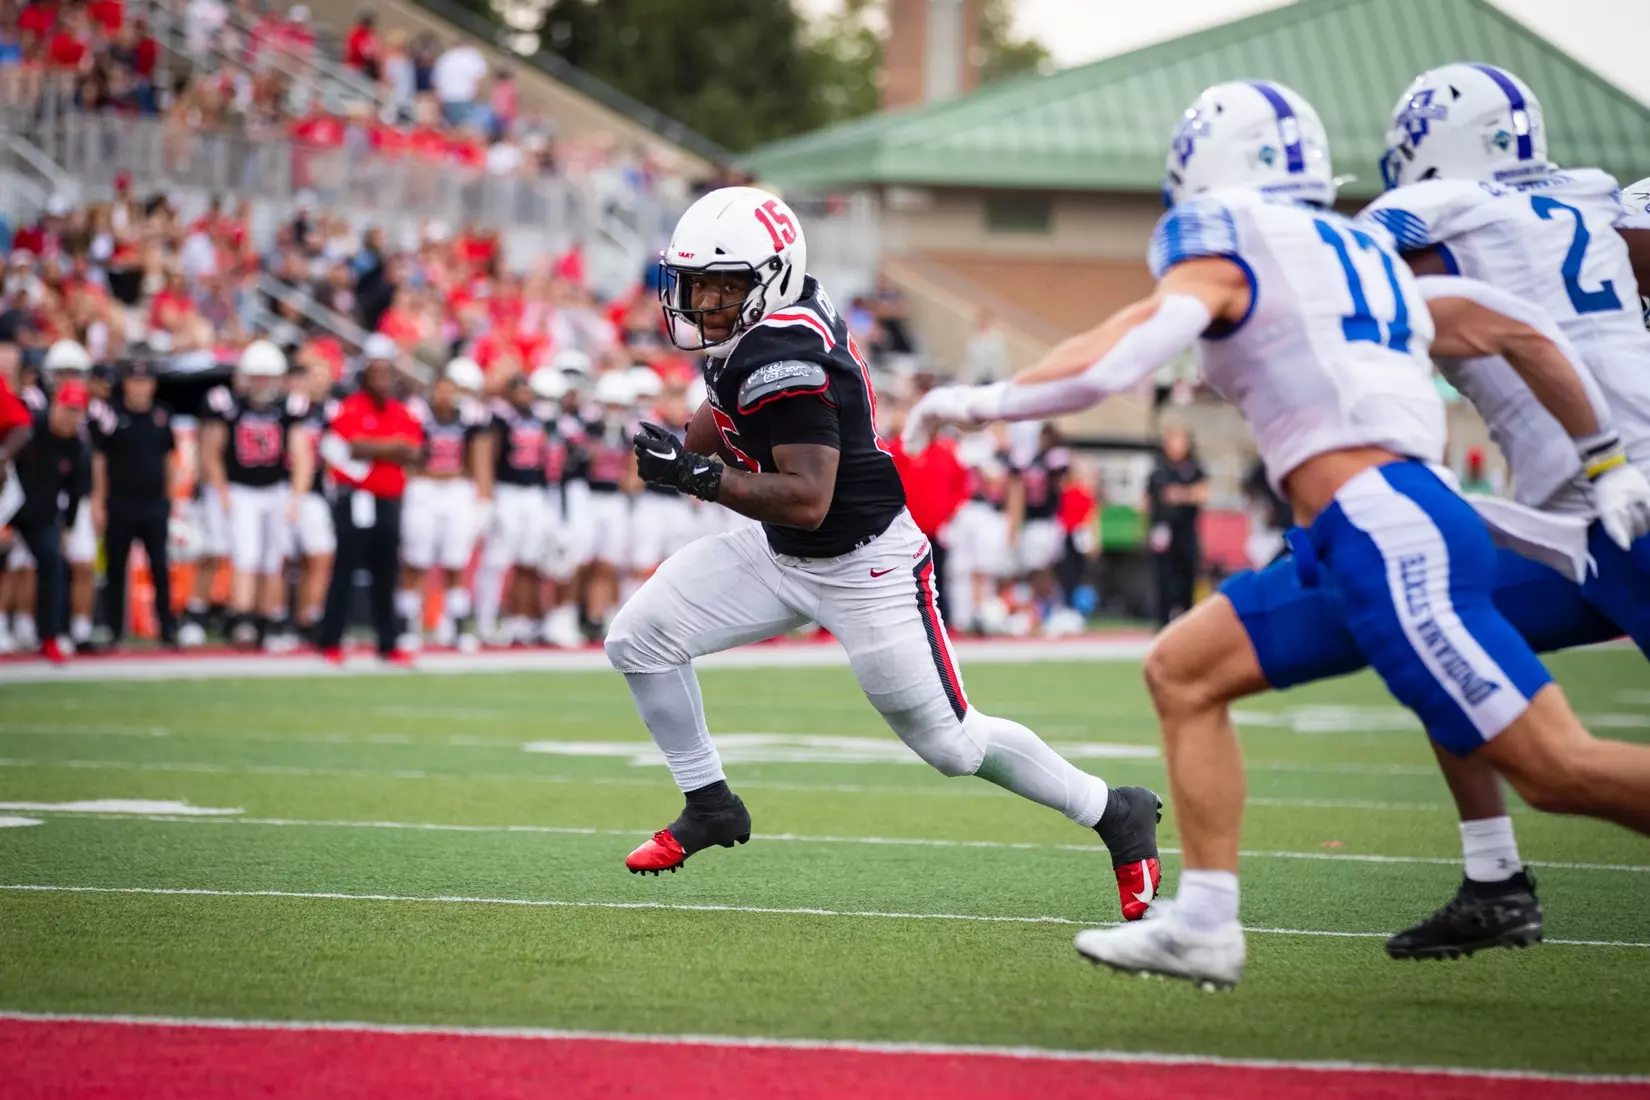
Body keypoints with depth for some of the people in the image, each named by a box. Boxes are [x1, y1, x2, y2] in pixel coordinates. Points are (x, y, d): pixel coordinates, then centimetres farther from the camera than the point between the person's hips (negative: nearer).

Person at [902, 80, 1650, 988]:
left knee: (1557, 768, -10)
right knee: (1182, 672, 12)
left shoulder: (1228, 250, -1)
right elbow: (1522, 337, 27)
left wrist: (981, 401, 0)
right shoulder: (1364, 257, 23)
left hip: (1386, 534, -9)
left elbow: (1107, 367, -13)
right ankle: (1204, 924, 10)